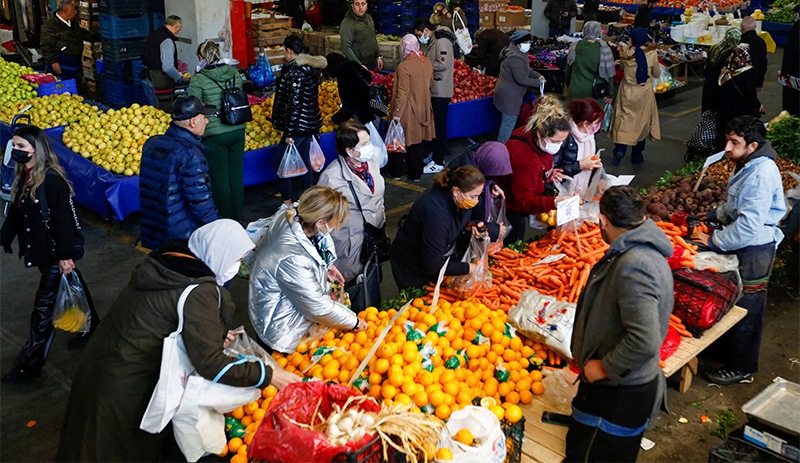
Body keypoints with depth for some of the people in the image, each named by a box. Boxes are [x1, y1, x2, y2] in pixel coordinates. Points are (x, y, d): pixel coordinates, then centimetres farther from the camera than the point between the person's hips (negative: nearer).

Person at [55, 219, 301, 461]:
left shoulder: (166, 259, -2)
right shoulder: (199, 291, -25)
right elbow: (210, 365, -25)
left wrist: (213, 335, 10)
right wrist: (267, 375, -17)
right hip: (123, 391, -7)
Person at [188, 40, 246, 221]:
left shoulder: (198, 79, -11)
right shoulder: (234, 73, 3)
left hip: (214, 134, -5)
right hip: (238, 131, 5)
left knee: (220, 178, 8)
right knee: (236, 174, 15)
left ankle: (225, 219, 18)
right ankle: (238, 217, 28)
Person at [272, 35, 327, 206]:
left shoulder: (295, 72, -20)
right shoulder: (312, 67, 8)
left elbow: (294, 104, -22)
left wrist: (289, 132, -19)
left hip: (299, 124, -9)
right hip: (310, 123, 9)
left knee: (281, 162, 1)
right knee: (304, 161, 17)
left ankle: (287, 201, 4)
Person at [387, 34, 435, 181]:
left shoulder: (404, 66, -21)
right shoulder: (427, 62, -2)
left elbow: (402, 93, -21)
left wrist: (396, 113, -15)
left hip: (407, 112, -6)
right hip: (423, 111, 6)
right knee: (418, 142, 16)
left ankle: (396, 172, 23)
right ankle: (416, 174, 24)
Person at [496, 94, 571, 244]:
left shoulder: (536, 138, -13)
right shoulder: (524, 158, -41)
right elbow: (524, 201, -37)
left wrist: (549, 173, -5)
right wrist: (554, 203, -51)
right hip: (512, 208, -7)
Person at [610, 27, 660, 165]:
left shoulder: (625, 53, -10)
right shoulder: (652, 53, -12)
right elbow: (656, 74, 2)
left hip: (627, 92, 0)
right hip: (644, 92, 0)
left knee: (624, 121, 7)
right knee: (642, 121, 14)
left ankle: (620, 149, -14)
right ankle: (637, 154, 22)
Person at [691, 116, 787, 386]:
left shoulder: (761, 174, -27)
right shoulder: (748, 164, 5)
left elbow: (748, 225, -31)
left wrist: (714, 242, -22)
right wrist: (715, 215, 9)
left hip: (754, 250, -10)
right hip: (742, 245, 10)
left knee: (745, 310, 4)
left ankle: (741, 369, 20)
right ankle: (724, 346, 43)